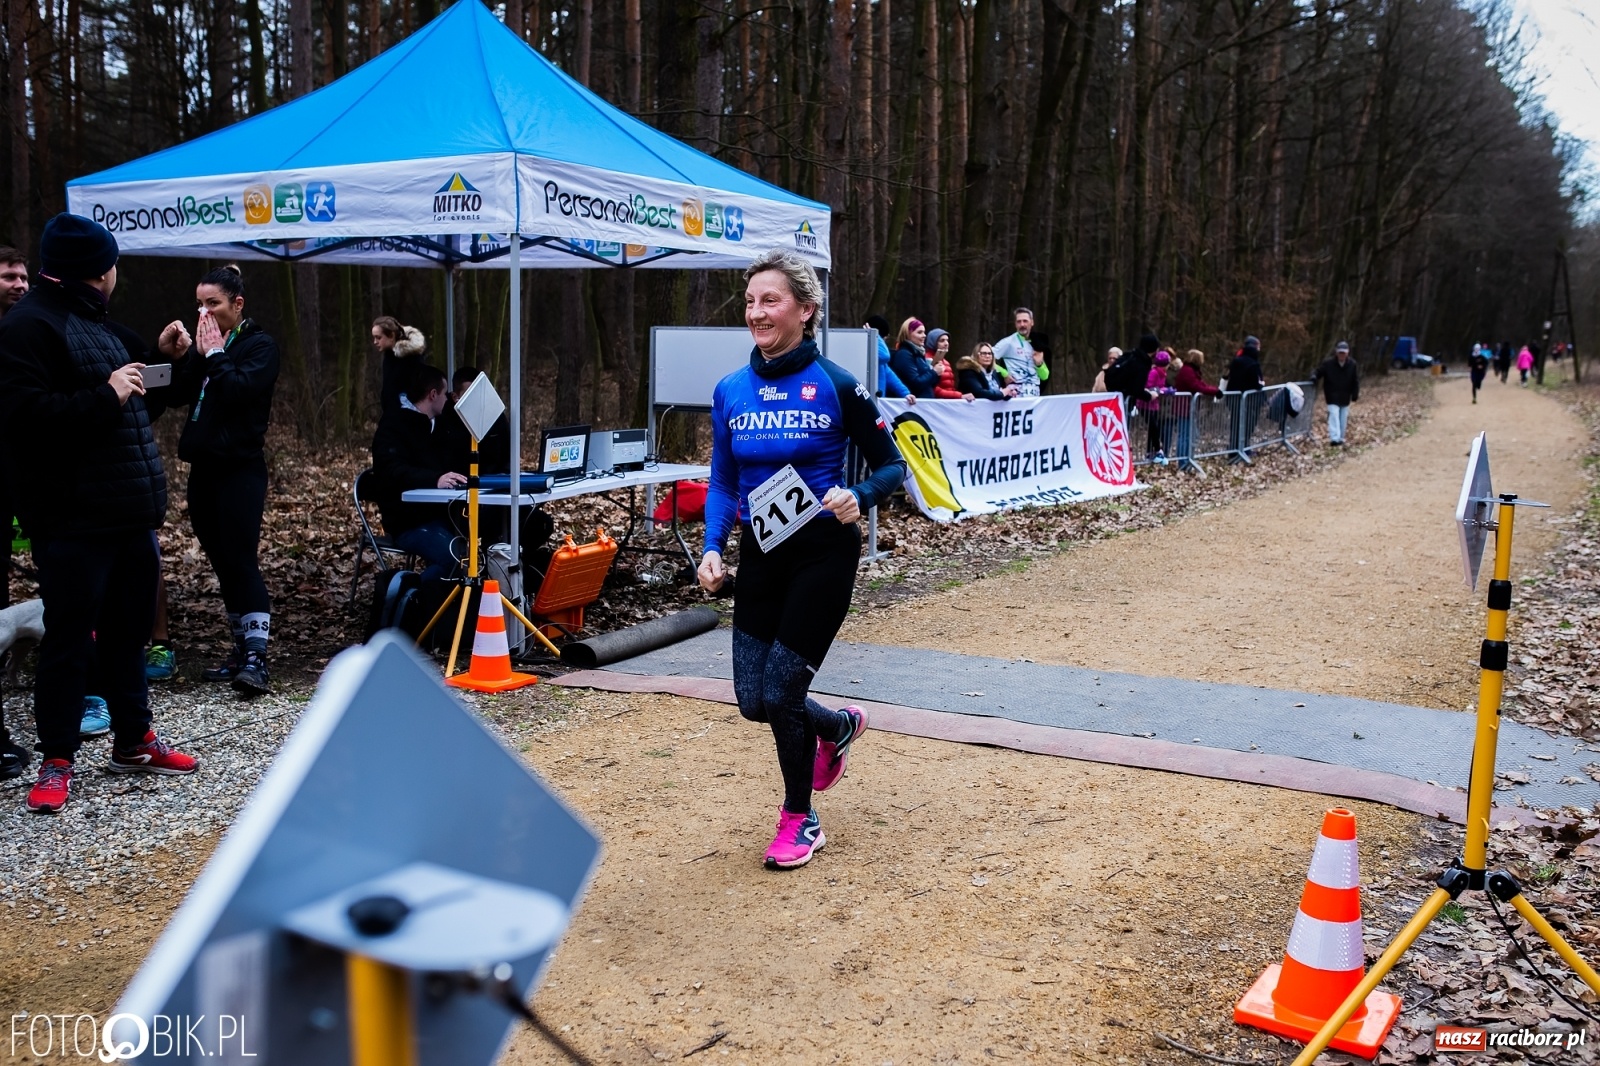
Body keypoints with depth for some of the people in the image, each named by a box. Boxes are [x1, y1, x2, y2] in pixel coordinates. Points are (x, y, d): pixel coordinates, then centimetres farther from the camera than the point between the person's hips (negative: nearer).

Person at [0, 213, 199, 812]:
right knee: (69, 640, -2)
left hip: (130, 515, 9)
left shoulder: (101, 326, 20)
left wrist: (162, 359, 12)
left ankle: (133, 741, 27)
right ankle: (56, 761, 9)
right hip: (73, 522, -9)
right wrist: (105, 395, -22)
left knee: (128, 630, 16)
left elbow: (140, 409, 27)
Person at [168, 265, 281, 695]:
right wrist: (196, 355, -4)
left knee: (241, 561, -14)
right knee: (222, 562, 10)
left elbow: (241, 388, -19)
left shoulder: (259, 344, -3)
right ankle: (241, 648, 18)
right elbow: (178, 394, 7)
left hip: (239, 468, -8)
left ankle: (256, 659, -16)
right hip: (204, 465, 8)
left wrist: (216, 355, -9)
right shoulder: (205, 343, 17)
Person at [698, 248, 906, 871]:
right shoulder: (730, 391, 3)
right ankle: (839, 727, 40)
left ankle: (800, 821, 23)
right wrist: (712, 548, -7)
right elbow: (723, 484, 9)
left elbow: (891, 466, -4)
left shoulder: (836, 387, -10)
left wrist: (858, 498, -24)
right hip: (760, 556, 5)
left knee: (780, 691, -4)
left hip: (823, 555, -5)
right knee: (753, 700, 5)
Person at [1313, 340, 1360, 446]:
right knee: (1334, 416, -16)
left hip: (1345, 398, 3)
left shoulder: (1352, 364, -4)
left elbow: (1356, 381, 2)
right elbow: (1319, 372, 1)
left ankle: (1341, 439, 22)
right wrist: (1314, 378, -22)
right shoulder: (1328, 363, -11)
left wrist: (1355, 395, 0)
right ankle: (1335, 438, -24)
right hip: (1332, 397, -3)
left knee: (1343, 419, 11)